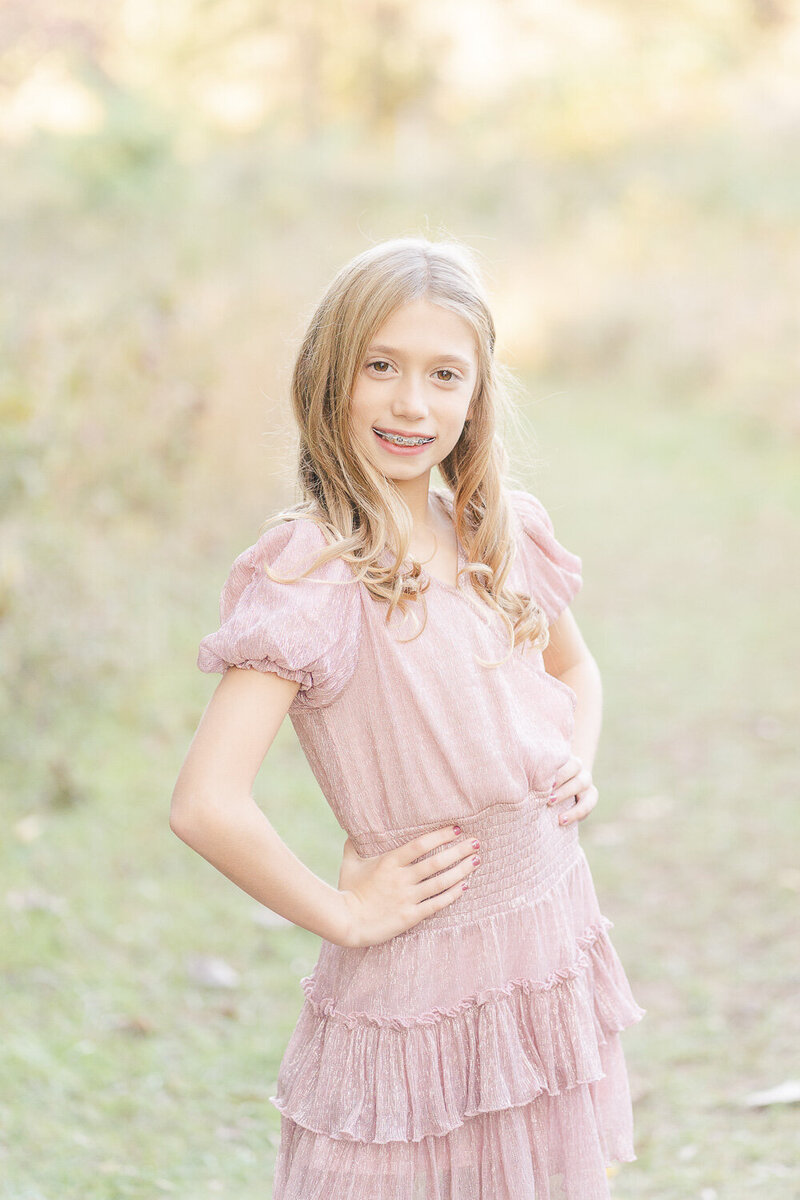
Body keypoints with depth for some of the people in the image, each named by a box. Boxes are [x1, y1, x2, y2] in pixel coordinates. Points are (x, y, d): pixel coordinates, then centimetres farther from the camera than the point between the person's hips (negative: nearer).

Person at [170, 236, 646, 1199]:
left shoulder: (504, 537, 3)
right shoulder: (309, 573, -18)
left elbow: (573, 668, 25)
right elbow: (206, 806, -27)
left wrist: (578, 761, 5)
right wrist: (342, 912, -16)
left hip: (553, 961, 6)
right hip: (422, 987, -6)